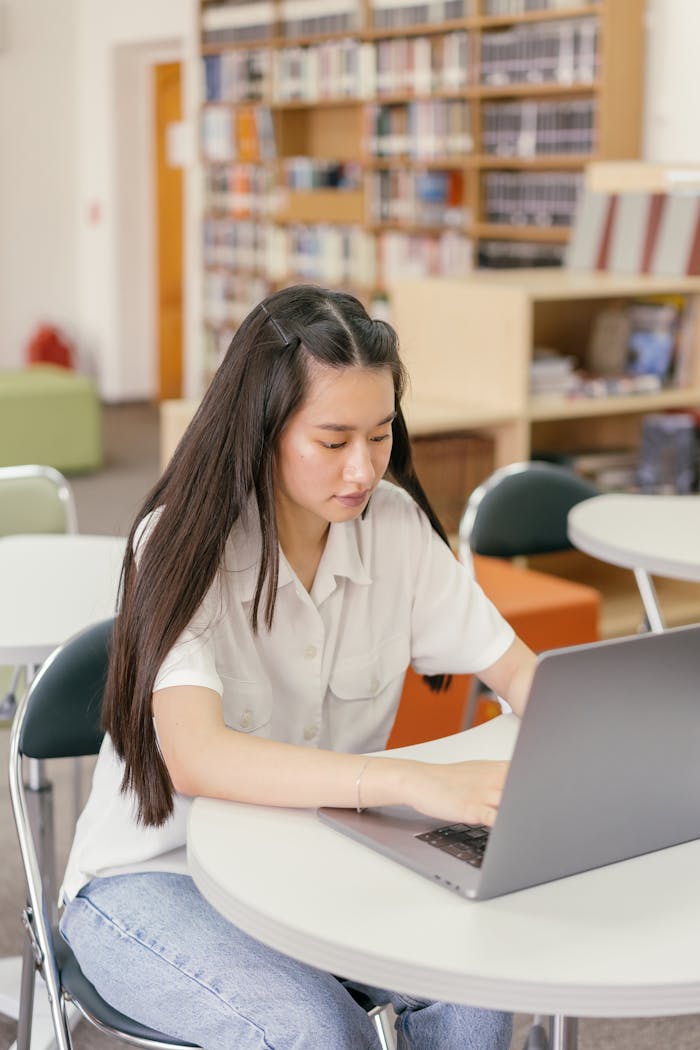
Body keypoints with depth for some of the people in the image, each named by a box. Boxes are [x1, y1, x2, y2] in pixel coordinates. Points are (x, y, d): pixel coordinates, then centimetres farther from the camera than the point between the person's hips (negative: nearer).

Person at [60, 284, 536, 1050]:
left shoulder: (393, 525, -6)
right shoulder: (182, 545, -20)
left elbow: (518, 671, -2)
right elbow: (194, 757, -35)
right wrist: (417, 782, -47)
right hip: (156, 876, -4)